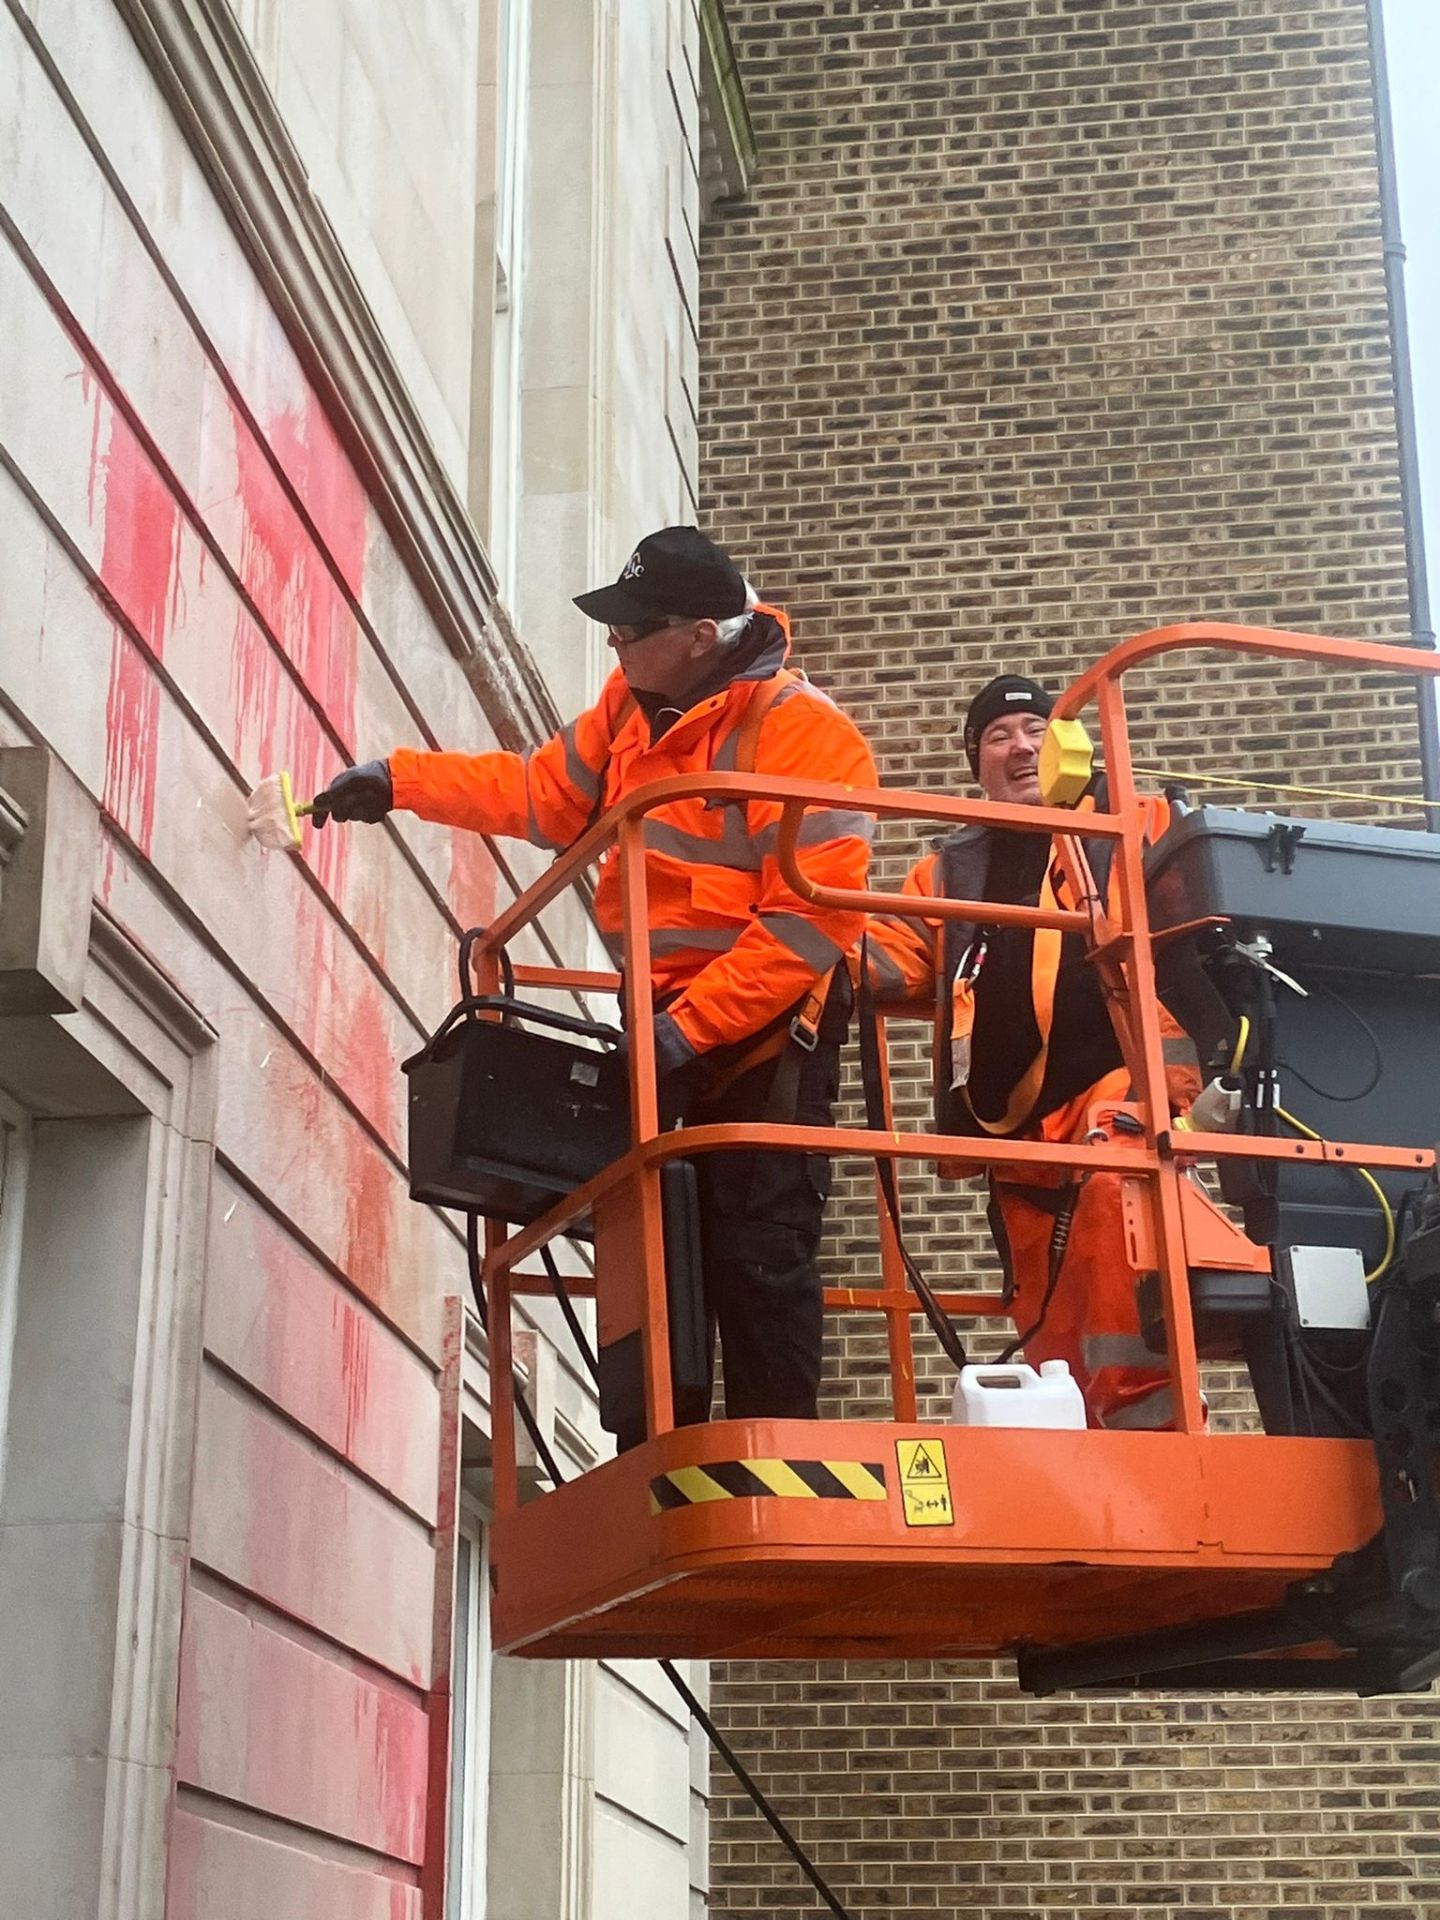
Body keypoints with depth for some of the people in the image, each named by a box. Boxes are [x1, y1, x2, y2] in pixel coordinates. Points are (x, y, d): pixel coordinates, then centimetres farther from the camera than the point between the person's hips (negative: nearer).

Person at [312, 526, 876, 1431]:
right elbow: (546, 792, 19)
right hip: (666, 1024, 8)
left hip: (765, 1031, -8)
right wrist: (401, 779, 13)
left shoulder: (803, 731, -18)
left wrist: (687, 1030, -26)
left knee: (757, 1259, -11)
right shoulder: (634, 704, 7)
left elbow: (809, 922, -23)